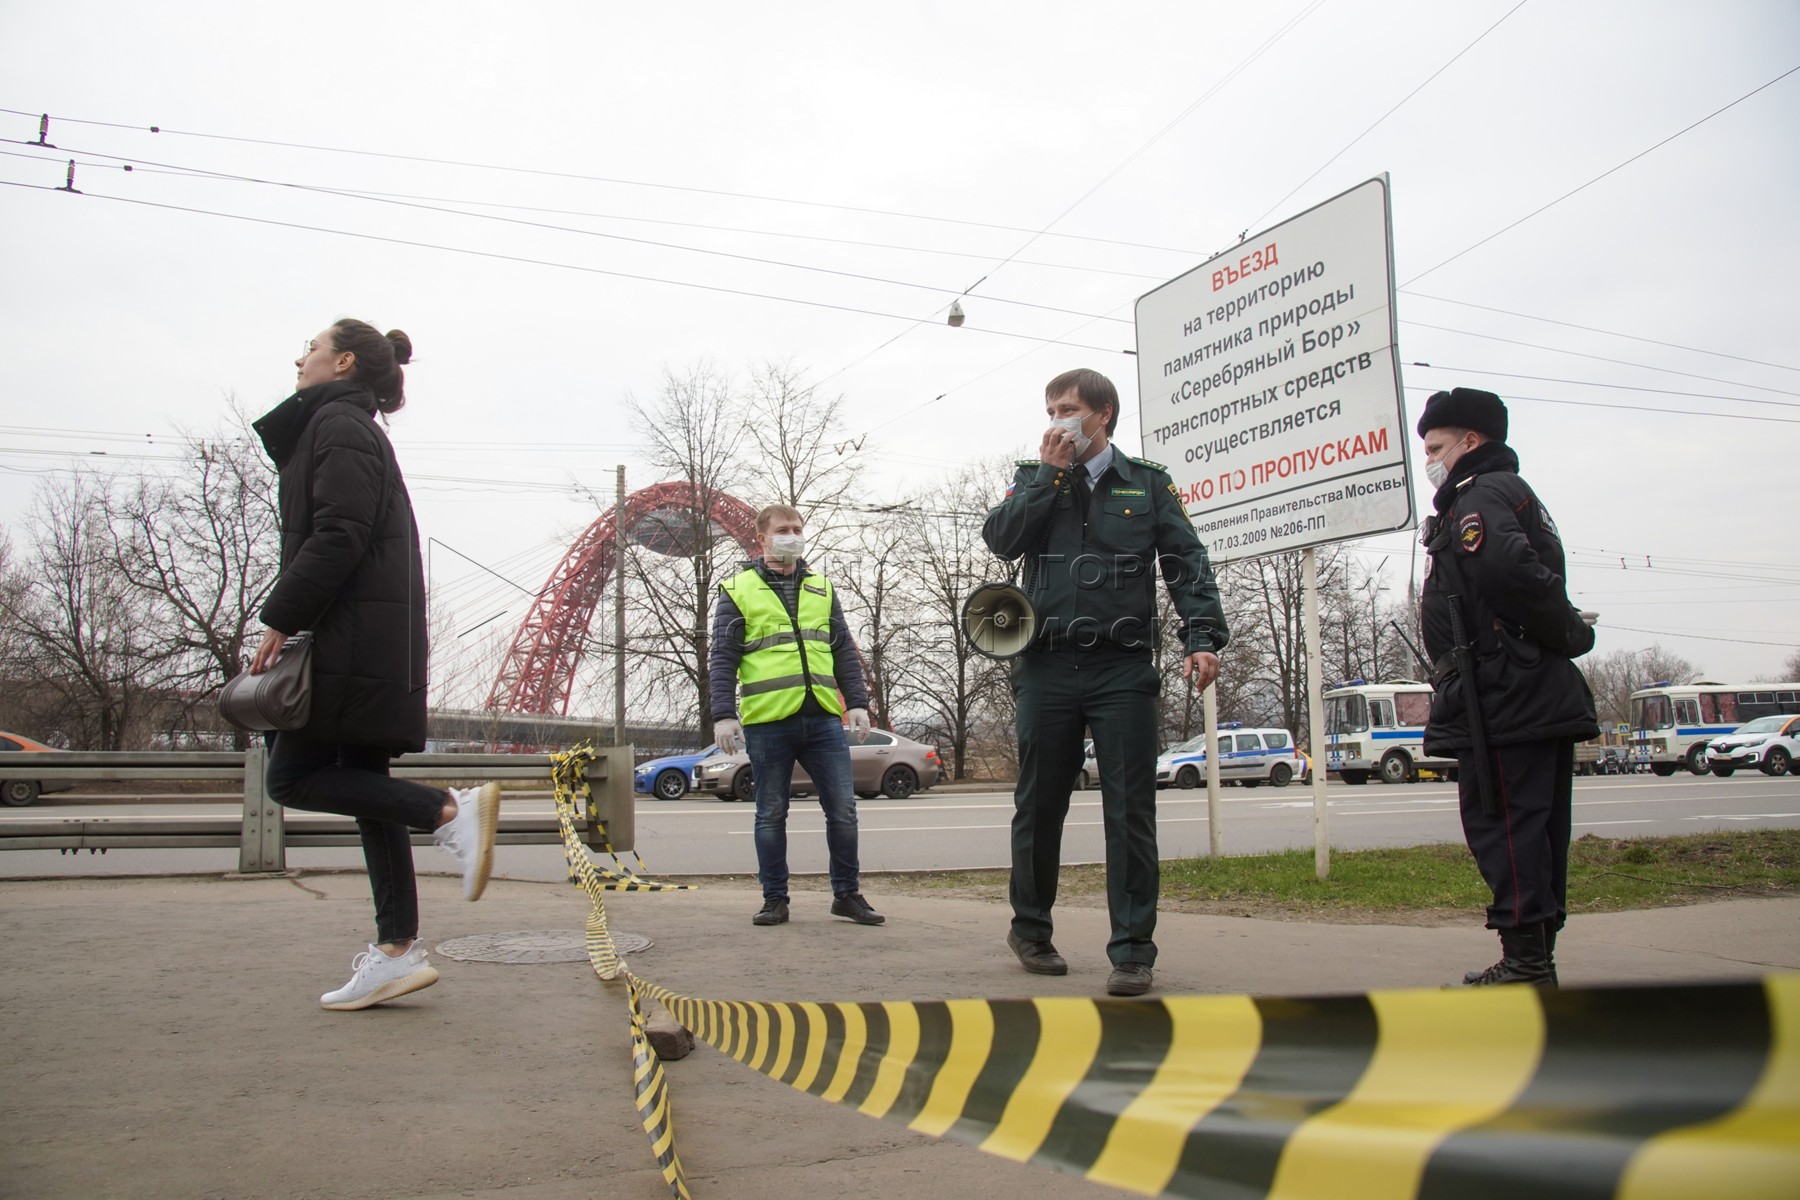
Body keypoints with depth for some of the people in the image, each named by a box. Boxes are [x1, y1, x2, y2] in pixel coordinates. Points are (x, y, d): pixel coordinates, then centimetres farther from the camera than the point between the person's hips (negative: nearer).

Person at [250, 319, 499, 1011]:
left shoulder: (336, 424, -6)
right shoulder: (352, 428, 25)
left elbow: (337, 536, -18)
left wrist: (281, 620, -16)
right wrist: (294, 622, 16)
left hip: (354, 638, -10)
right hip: (377, 642, 10)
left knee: (292, 777, -7)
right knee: (365, 785, 6)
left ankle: (451, 810, -16)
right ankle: (398, 951, 6)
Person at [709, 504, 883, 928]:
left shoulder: (822, 588, 17)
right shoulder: (738, 589, 5)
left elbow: (844, 652, 17)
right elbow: (723, 658, 1)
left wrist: (857, 703, 6)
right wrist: (723, 714, -8)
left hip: (824, 718, 3)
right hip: (767, 721, -3)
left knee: (843, 809, 2)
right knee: (771, 815, 6)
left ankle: (846, 894, 16)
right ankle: (775, 899, 17)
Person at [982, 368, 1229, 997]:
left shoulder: (1148, 482, 11)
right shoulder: (1034, 478, 16)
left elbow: (1187, 562, 3)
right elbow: (1000, 537, -2)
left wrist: (1204, 636, -11)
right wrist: (1051, 471, -2)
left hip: (1123, 668, -1)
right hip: (1046, 666, 2)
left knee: (1130, 811, -3)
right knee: (1038, 805, 10)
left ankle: (1132, 950, 4)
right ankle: (1030, 928, 27)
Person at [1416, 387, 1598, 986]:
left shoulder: (1480, 498, -9)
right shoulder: (1518, 495, 26)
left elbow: (1507, 566, -29)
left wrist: (1567, 632, -18)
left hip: (1504, 698, -11)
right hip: (1546, 696, 11)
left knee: (1502, 824, -9)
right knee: (1536, 829, 13)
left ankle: (1525, 961, -7)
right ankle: (1536, 956, 20)